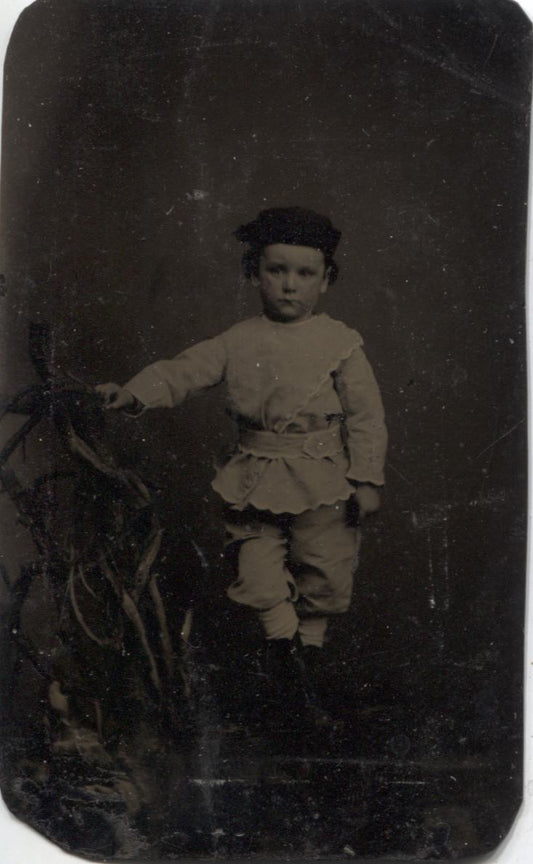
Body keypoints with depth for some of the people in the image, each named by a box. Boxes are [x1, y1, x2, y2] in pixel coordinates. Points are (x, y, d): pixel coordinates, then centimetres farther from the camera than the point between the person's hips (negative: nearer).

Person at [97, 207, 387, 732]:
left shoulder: (340, 343, -2)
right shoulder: (239, 342, 4)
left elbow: (366, 416, -2)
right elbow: (183, 372, 1)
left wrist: (366, 480, -7)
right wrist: (134, 393, -16)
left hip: (324, 484, -1)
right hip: (257, 481, 1)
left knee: (325, 574, 8)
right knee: (257, 573, -3)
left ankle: (305, 647, 33)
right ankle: (287, 648, 15)